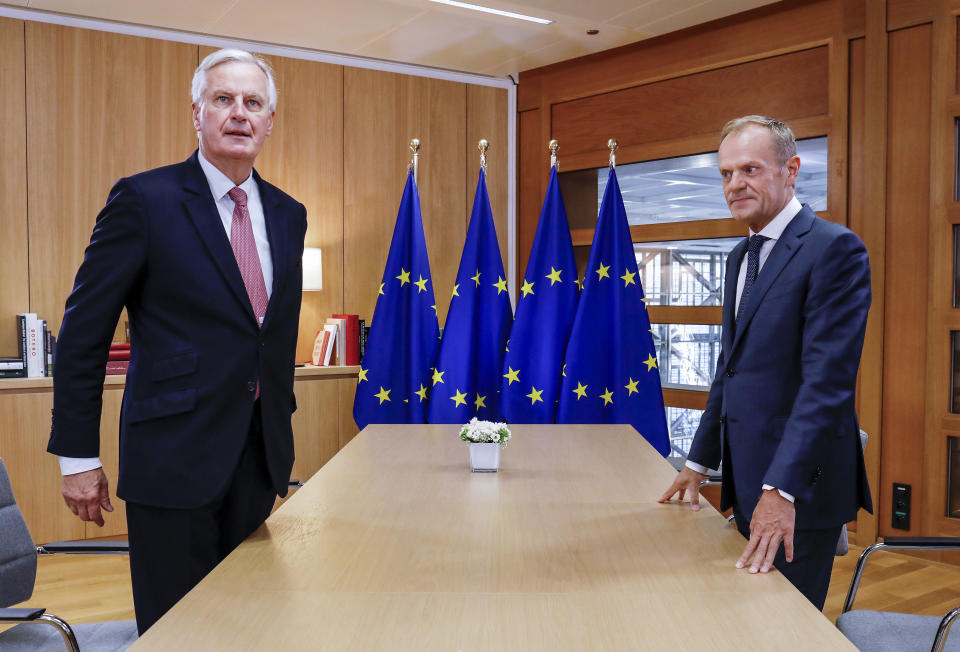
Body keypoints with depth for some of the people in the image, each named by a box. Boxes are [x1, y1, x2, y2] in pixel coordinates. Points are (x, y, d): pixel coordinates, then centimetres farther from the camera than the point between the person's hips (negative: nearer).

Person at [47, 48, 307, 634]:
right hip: (175, 456, -5)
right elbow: (84, 333, -5)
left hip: (259, 455, 5)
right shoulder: (145, 200, -7)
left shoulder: (289, 214, 9)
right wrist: (78, 456, -6)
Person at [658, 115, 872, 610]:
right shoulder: (741, 257, 14)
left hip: (799, 487, -8)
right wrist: (698, 463, 17)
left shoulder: (833, 248, -13)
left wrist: (782, 488, -26)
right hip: (745, 478, 8)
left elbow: (828, 380, -21)